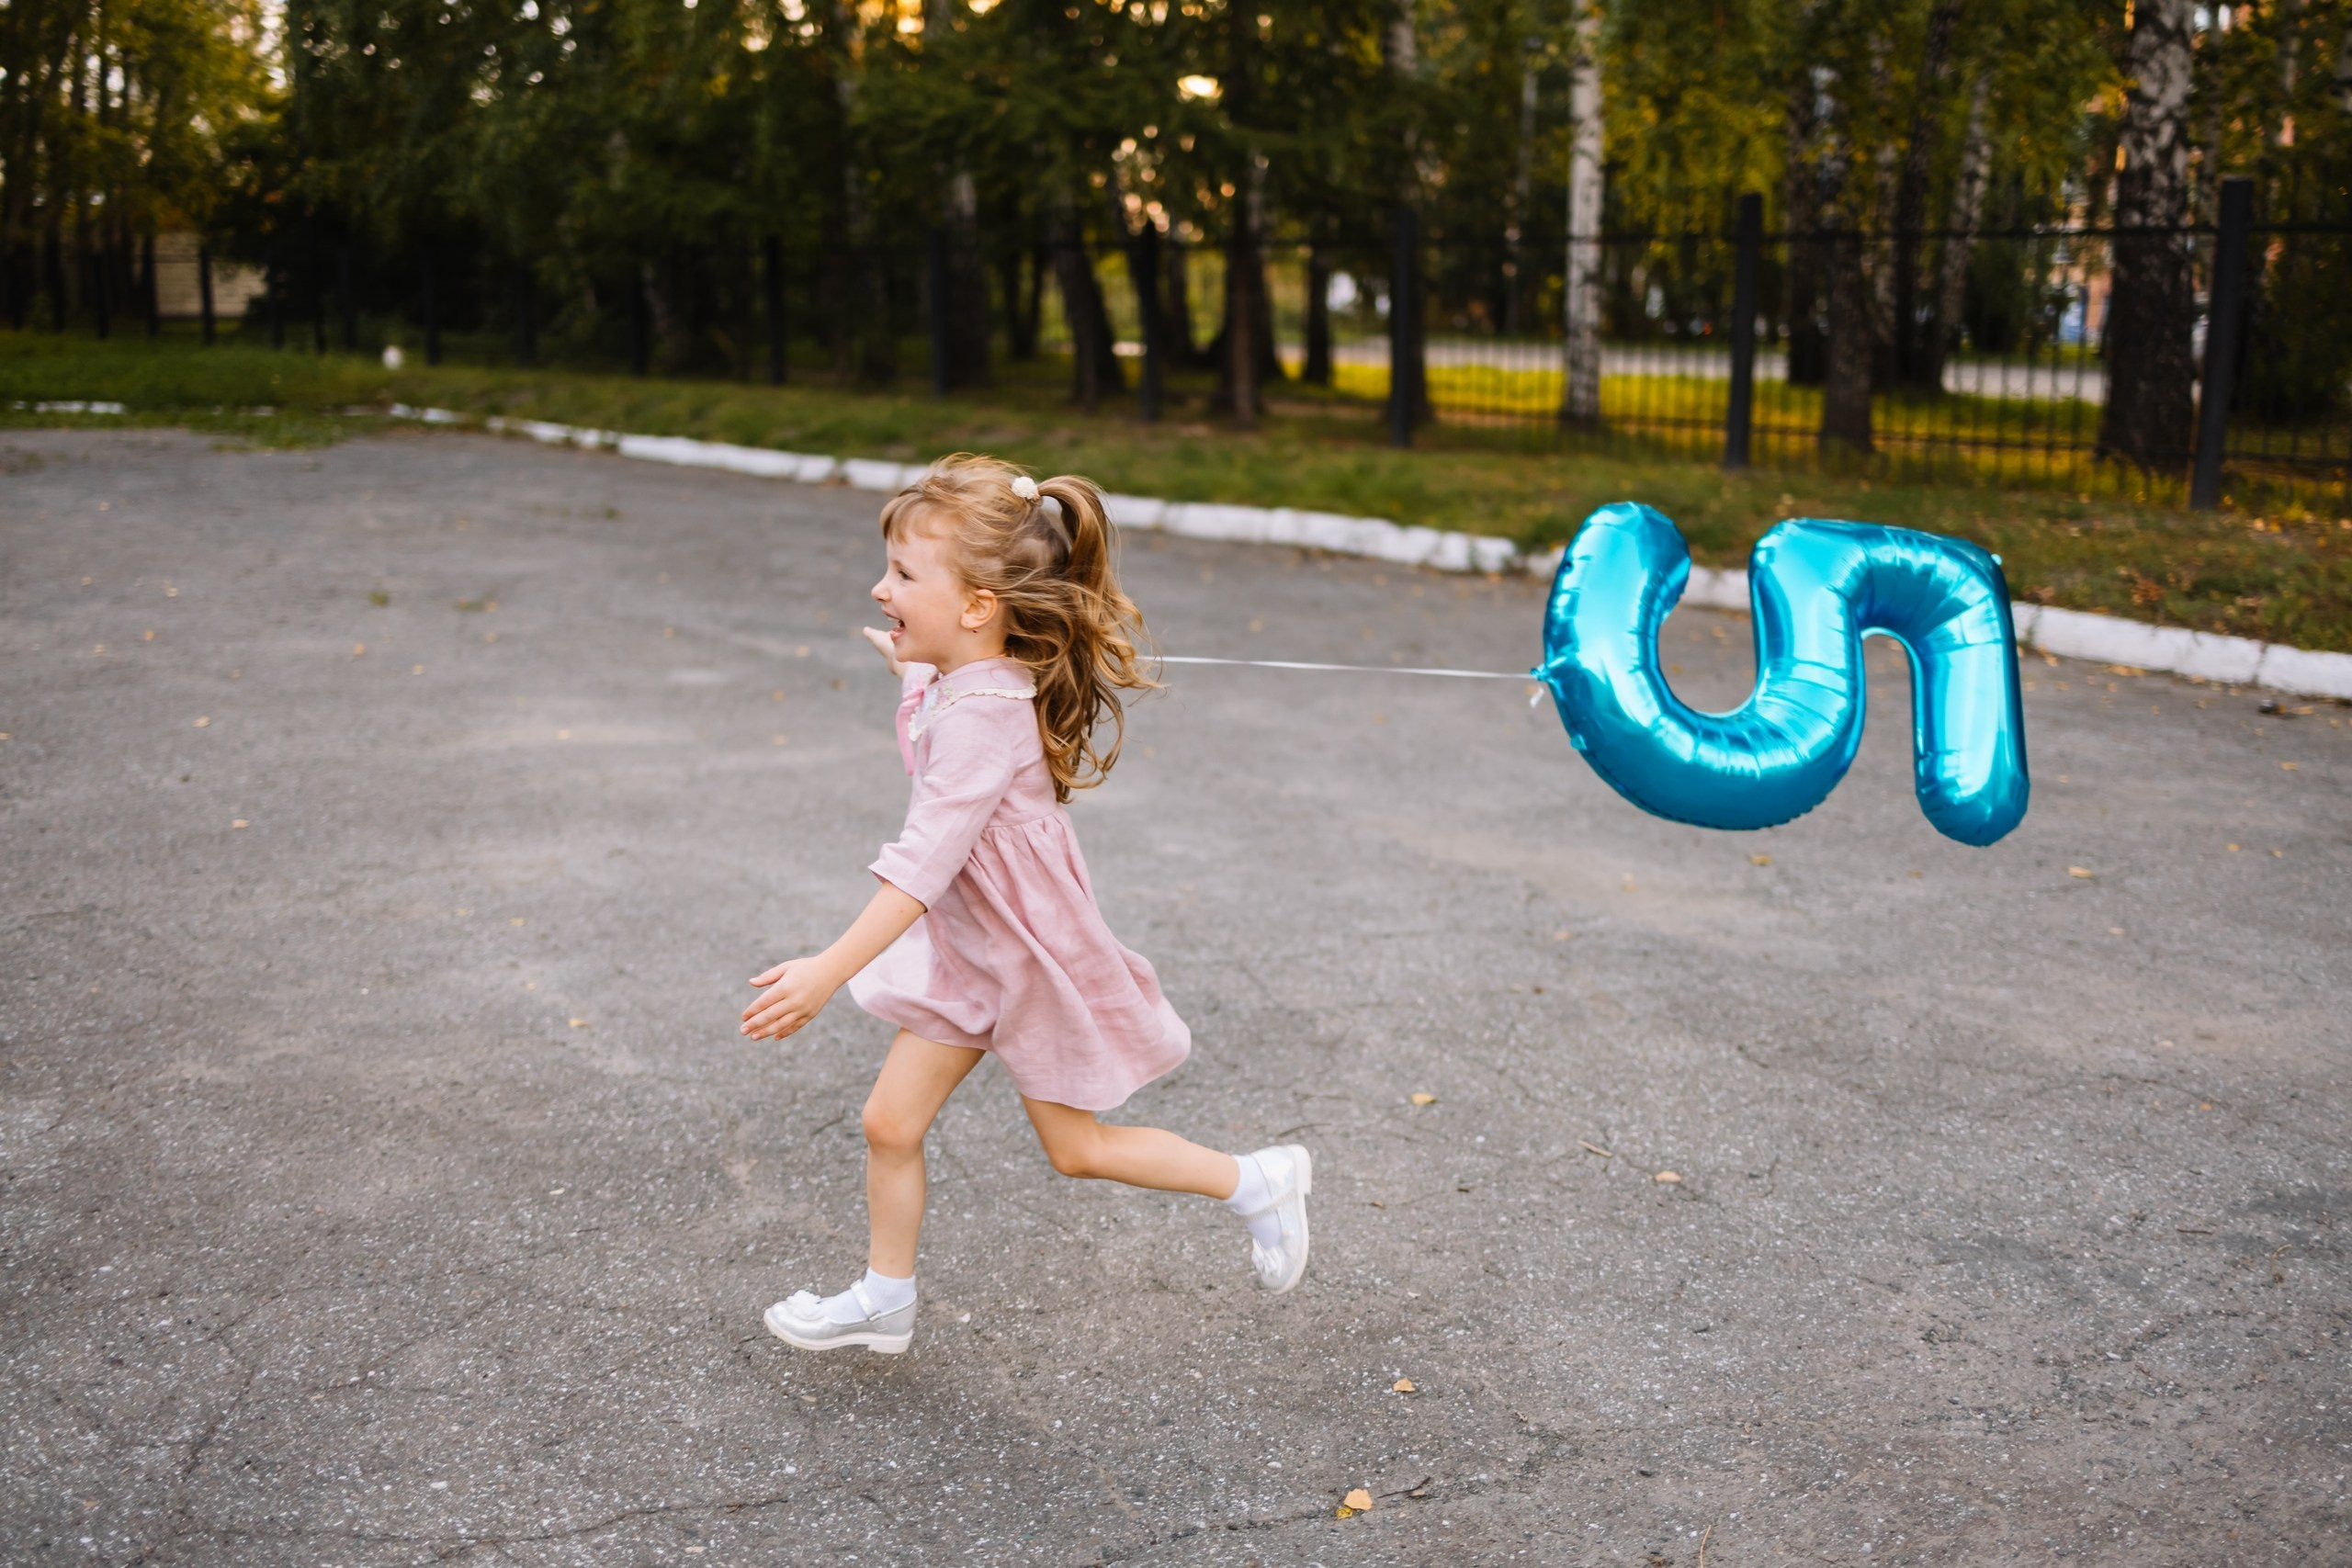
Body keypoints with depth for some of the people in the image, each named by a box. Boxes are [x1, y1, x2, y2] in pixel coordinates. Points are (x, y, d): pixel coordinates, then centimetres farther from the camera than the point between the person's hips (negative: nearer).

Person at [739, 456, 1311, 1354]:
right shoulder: (955, 677, -3)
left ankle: (1258, 1185, 26)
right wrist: (914, 669, 27)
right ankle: (884, 1303, 29)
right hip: (967, 948, 9)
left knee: (1076, 1148, 9)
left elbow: (924, 864, -38)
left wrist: (829, 973, -40)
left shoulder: (978, 717, -31)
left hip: (1030, 957, -8)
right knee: (890, 1123, 10)